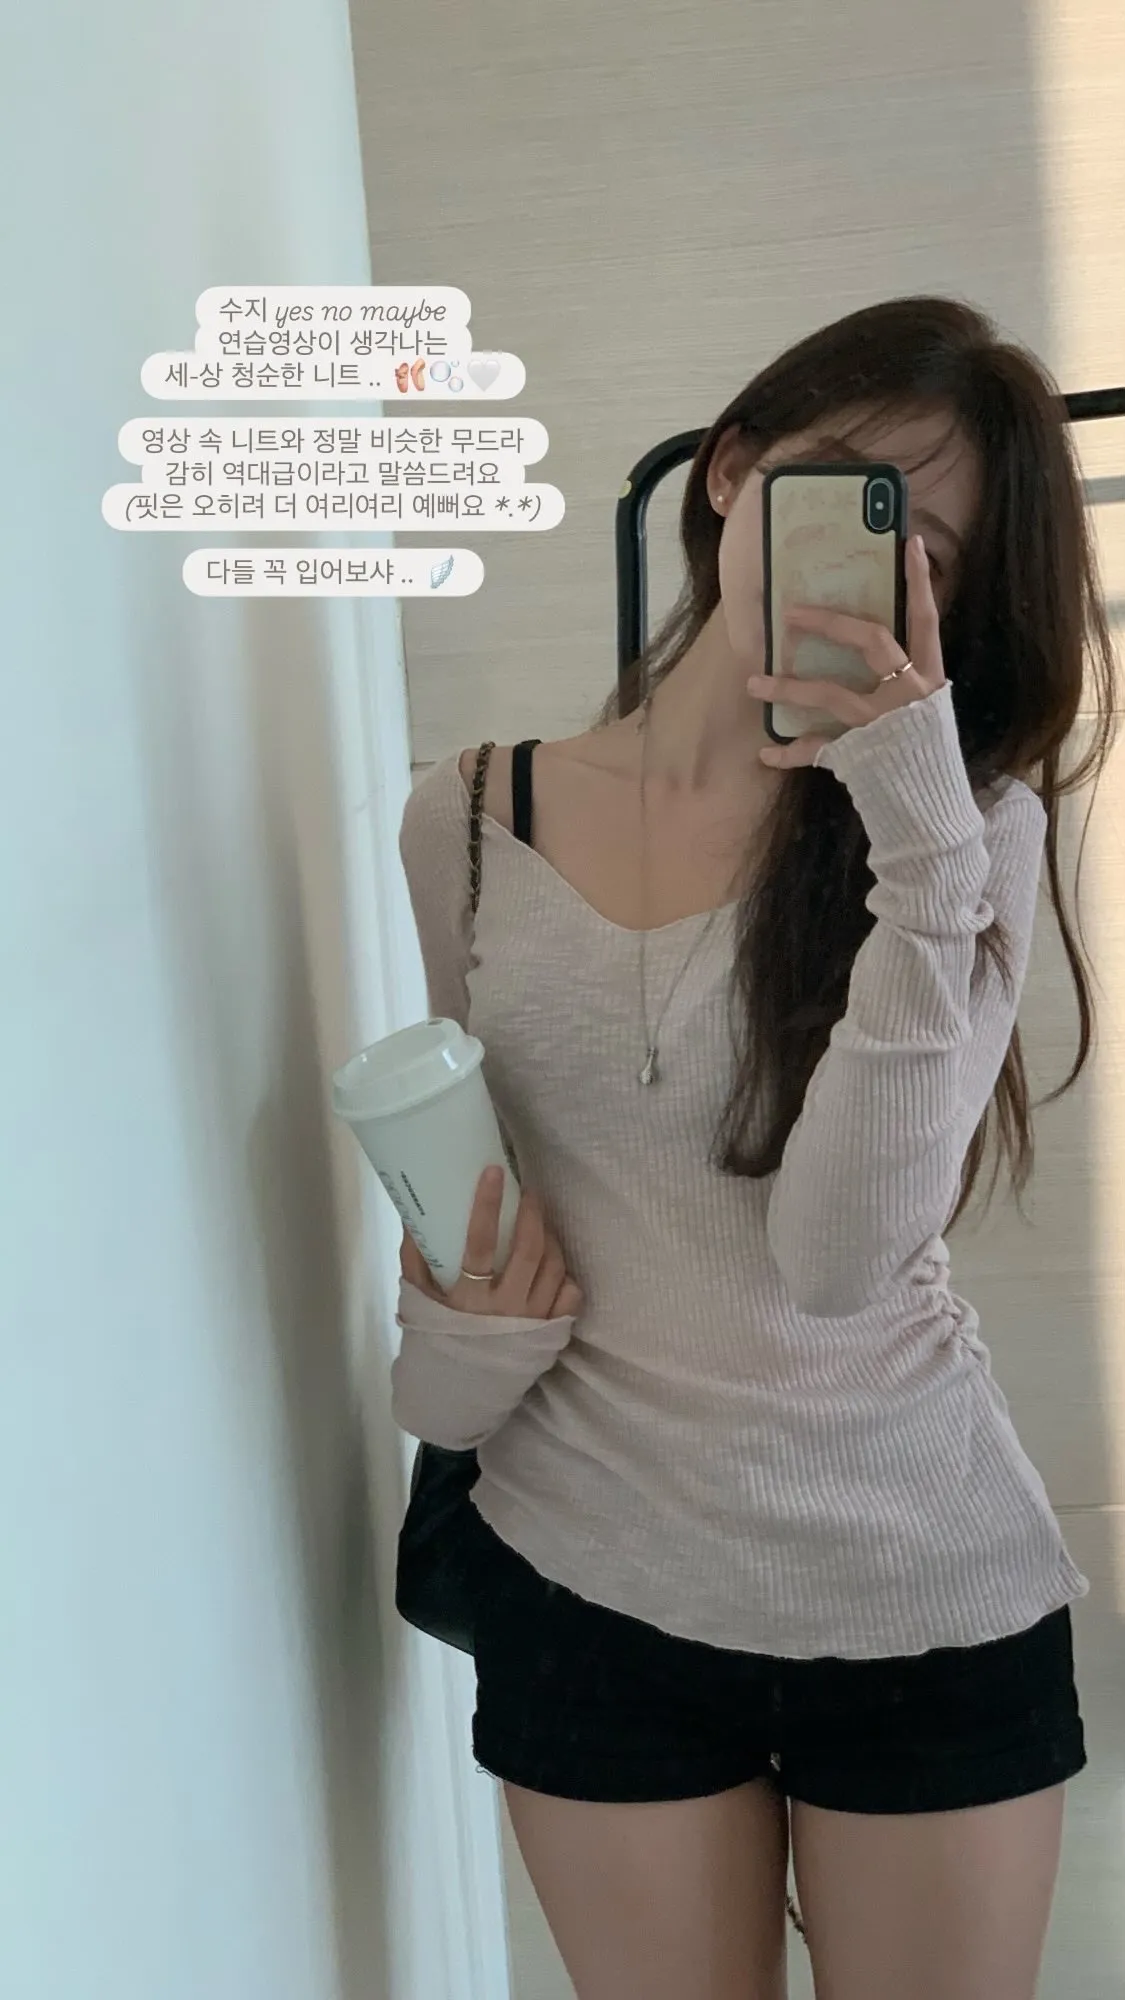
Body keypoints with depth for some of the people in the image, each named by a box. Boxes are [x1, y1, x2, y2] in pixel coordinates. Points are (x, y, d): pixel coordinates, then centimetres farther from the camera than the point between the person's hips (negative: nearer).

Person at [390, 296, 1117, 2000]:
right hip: (586, 1584, 2)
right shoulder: (472, 823, -2)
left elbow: (843, 1255, -21)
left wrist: (913, 821, -26)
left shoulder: (964, 823, -8)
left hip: (927, 1594, -1)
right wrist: (459, 1348, -10)